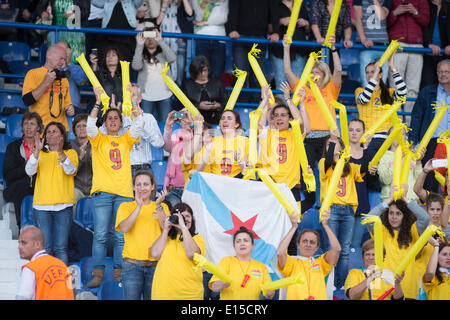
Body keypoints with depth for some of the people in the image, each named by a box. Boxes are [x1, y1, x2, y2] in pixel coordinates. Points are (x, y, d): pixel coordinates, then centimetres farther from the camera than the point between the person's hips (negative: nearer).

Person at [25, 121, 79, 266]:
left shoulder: (70, 153, 10)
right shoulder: (41, 154, 14)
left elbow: (71, 170, -9)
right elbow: (29, 171, -3)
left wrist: (60, 152, -24)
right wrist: (37, 150, -16)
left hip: (63, 205, -1)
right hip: (41, 205, 1)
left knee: (61, 248, -4)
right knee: (45, 247, -2)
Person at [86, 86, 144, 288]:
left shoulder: (126, 140, 17)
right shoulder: (99, 140, 12)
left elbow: (139, 122, 5)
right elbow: (90, 125, -5)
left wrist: (133, 100, 1)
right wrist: (98, 102, -9)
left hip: (123, 192, 2)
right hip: (102, 191, -2)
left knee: (121, 236, 0)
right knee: (100, 235, -6)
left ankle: (119, 272, 6)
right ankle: (98, 273, -3)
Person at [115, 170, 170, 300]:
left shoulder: (162, 207, 13)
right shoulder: (126, 206, 10)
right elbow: (124, 228, -8)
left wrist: (158, 206, -12)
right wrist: (139, 206, -14)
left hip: (155, 265, 1)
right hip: (132, 264, -1)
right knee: (131, 297, -7)